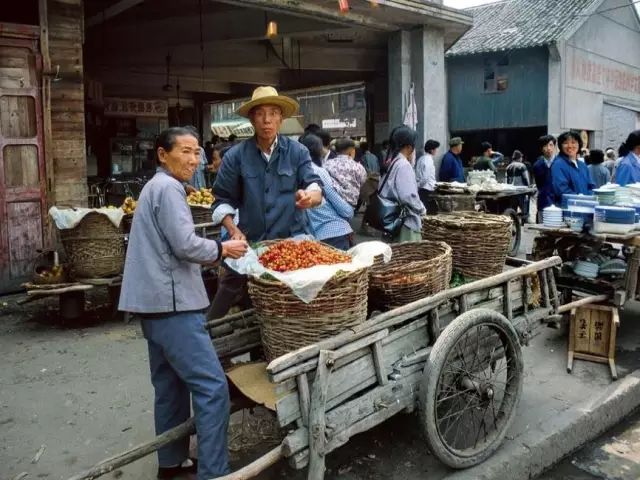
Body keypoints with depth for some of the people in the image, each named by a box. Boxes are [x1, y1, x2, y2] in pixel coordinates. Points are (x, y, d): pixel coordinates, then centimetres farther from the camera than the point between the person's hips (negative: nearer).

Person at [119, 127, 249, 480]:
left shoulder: (156, 186, 20)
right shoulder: (168, 188, -11)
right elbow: (186, 245, -20)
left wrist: (210, 256, 18)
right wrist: (221, 249, -4)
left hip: (157, 302, 11)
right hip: (171, 303, -11)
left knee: (171, 386, 17)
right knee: (212, 388, -10)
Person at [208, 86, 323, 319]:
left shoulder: (297, 151, 1)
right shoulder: (235, 156, 0)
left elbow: (315, 186, -7)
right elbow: (223, 200, 5)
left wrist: (309, 196, -32)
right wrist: (233, 230, -10)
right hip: (249, 243, 0)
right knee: (228, 290, 3)